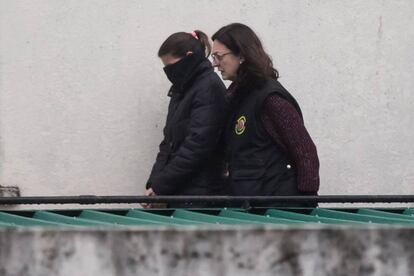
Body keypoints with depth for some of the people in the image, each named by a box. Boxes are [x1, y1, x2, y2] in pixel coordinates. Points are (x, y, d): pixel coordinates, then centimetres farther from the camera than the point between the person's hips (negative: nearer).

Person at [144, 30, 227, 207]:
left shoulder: (210, 88, -11)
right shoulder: (182, 89, 17)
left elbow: (196, 146, -17)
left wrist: (159, 186, -15)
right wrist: (153, 183, 5)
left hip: (199, 192, -8)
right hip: (176, 192, 8)